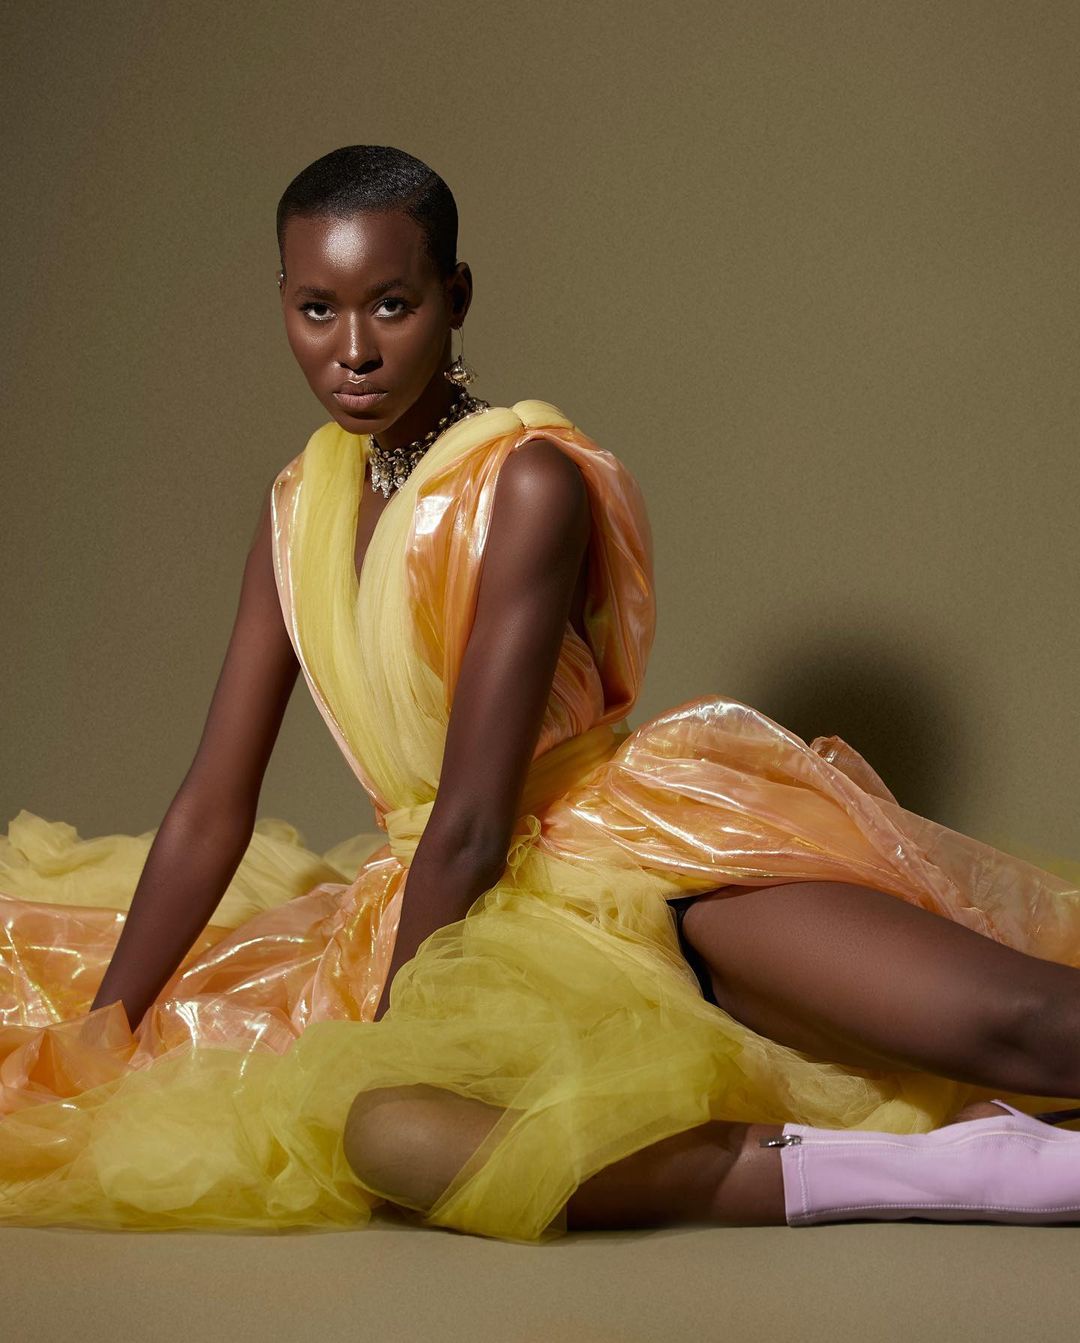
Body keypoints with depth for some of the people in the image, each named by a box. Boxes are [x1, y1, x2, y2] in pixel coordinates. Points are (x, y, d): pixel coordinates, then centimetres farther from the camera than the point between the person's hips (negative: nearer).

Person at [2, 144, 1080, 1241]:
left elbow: (472, 823, -14)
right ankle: (902, 1172, -30)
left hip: (643, 859, -4)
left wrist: (382, 1035, -8)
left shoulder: (529, 482, -12)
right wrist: (89, 1048, 9)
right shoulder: (300, 512, 10)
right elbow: (210, 813, 11)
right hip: (474, 912, 5)